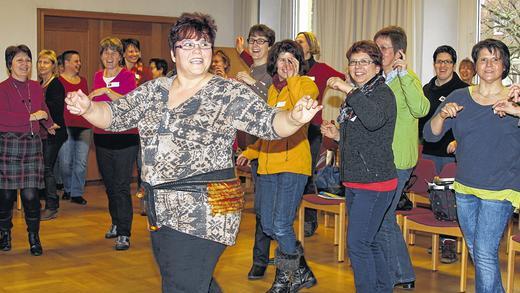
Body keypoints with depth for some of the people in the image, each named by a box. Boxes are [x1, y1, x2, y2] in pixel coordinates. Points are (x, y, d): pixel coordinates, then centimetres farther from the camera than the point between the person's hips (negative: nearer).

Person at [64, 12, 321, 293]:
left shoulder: (229, 93, -7)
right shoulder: (154, 90, 8)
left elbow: (267, 122, -15)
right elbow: (113, 116, 9)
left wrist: (294, 118, -36)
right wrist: (87, 108, -12)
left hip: (203, 214, -6)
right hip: (162, 209, 6)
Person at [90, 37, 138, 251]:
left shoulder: (127, 76, -5)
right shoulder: (97, 76, 12)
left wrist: (107, 91, -23)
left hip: (125, 136, -6)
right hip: (102, 136, 6)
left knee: (122, 186, -8)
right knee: (109, 183, 14)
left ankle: (124, 234, -5)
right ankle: (116, 224, 30)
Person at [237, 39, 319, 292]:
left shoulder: (306, 84, -1)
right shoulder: (272, 88, 19)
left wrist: (293, 78, -18)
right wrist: (250, 152, 20)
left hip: (293, 163, -7)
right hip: (268, 165, 7)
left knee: (281, 225, -11)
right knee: (268, 226, 8)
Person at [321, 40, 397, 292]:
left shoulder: (382, 92, -11)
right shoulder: (356, 96, 17)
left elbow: (374, 120, -35)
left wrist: (349, 91, -30)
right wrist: (337, 136, 9)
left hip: (375, 182, -9)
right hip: (354, 182, 9)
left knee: (357, 243, -10)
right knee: (369, 242, 17)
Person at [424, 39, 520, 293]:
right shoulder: (459, 97, 4)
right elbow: (430, 134, 1)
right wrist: (443, 115, -19)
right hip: (465, 187, 4)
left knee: (485, 253, -12)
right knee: (475, 252, 14)